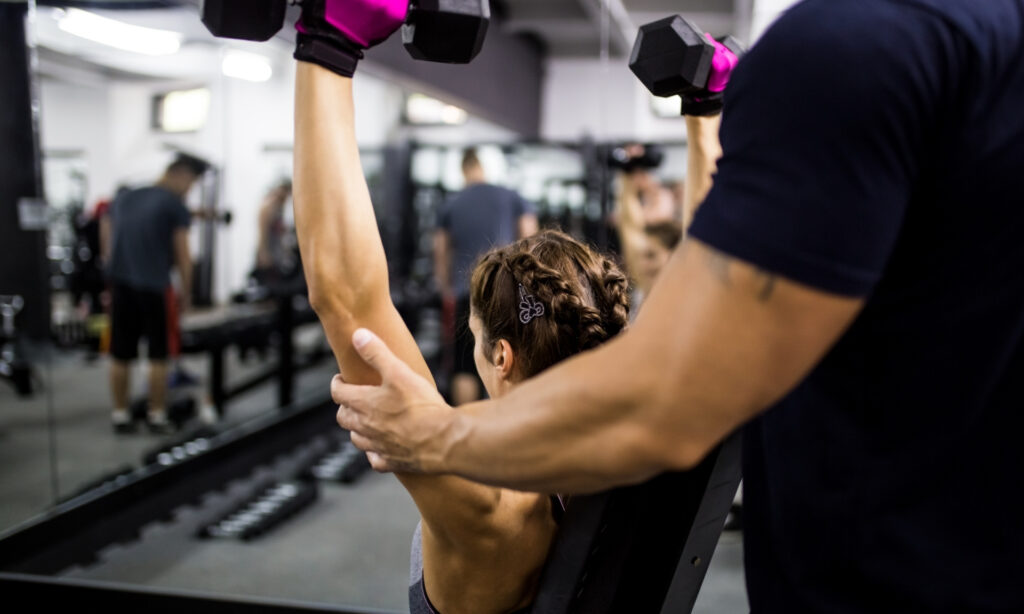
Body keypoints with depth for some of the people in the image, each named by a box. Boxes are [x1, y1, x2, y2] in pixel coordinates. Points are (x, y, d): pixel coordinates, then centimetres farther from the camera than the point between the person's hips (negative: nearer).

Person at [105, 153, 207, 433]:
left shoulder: (123, 199, 15)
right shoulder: (175, 205, -3)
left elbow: (109, 245, 17)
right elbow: (182, 255, -3)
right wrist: (185, 293, 6)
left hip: (121, 284, 6)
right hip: (153, 287, -5)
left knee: (121, 355, 9)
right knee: (158, 356, 4)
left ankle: (120, 415, 16)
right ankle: (157, 416, 9)